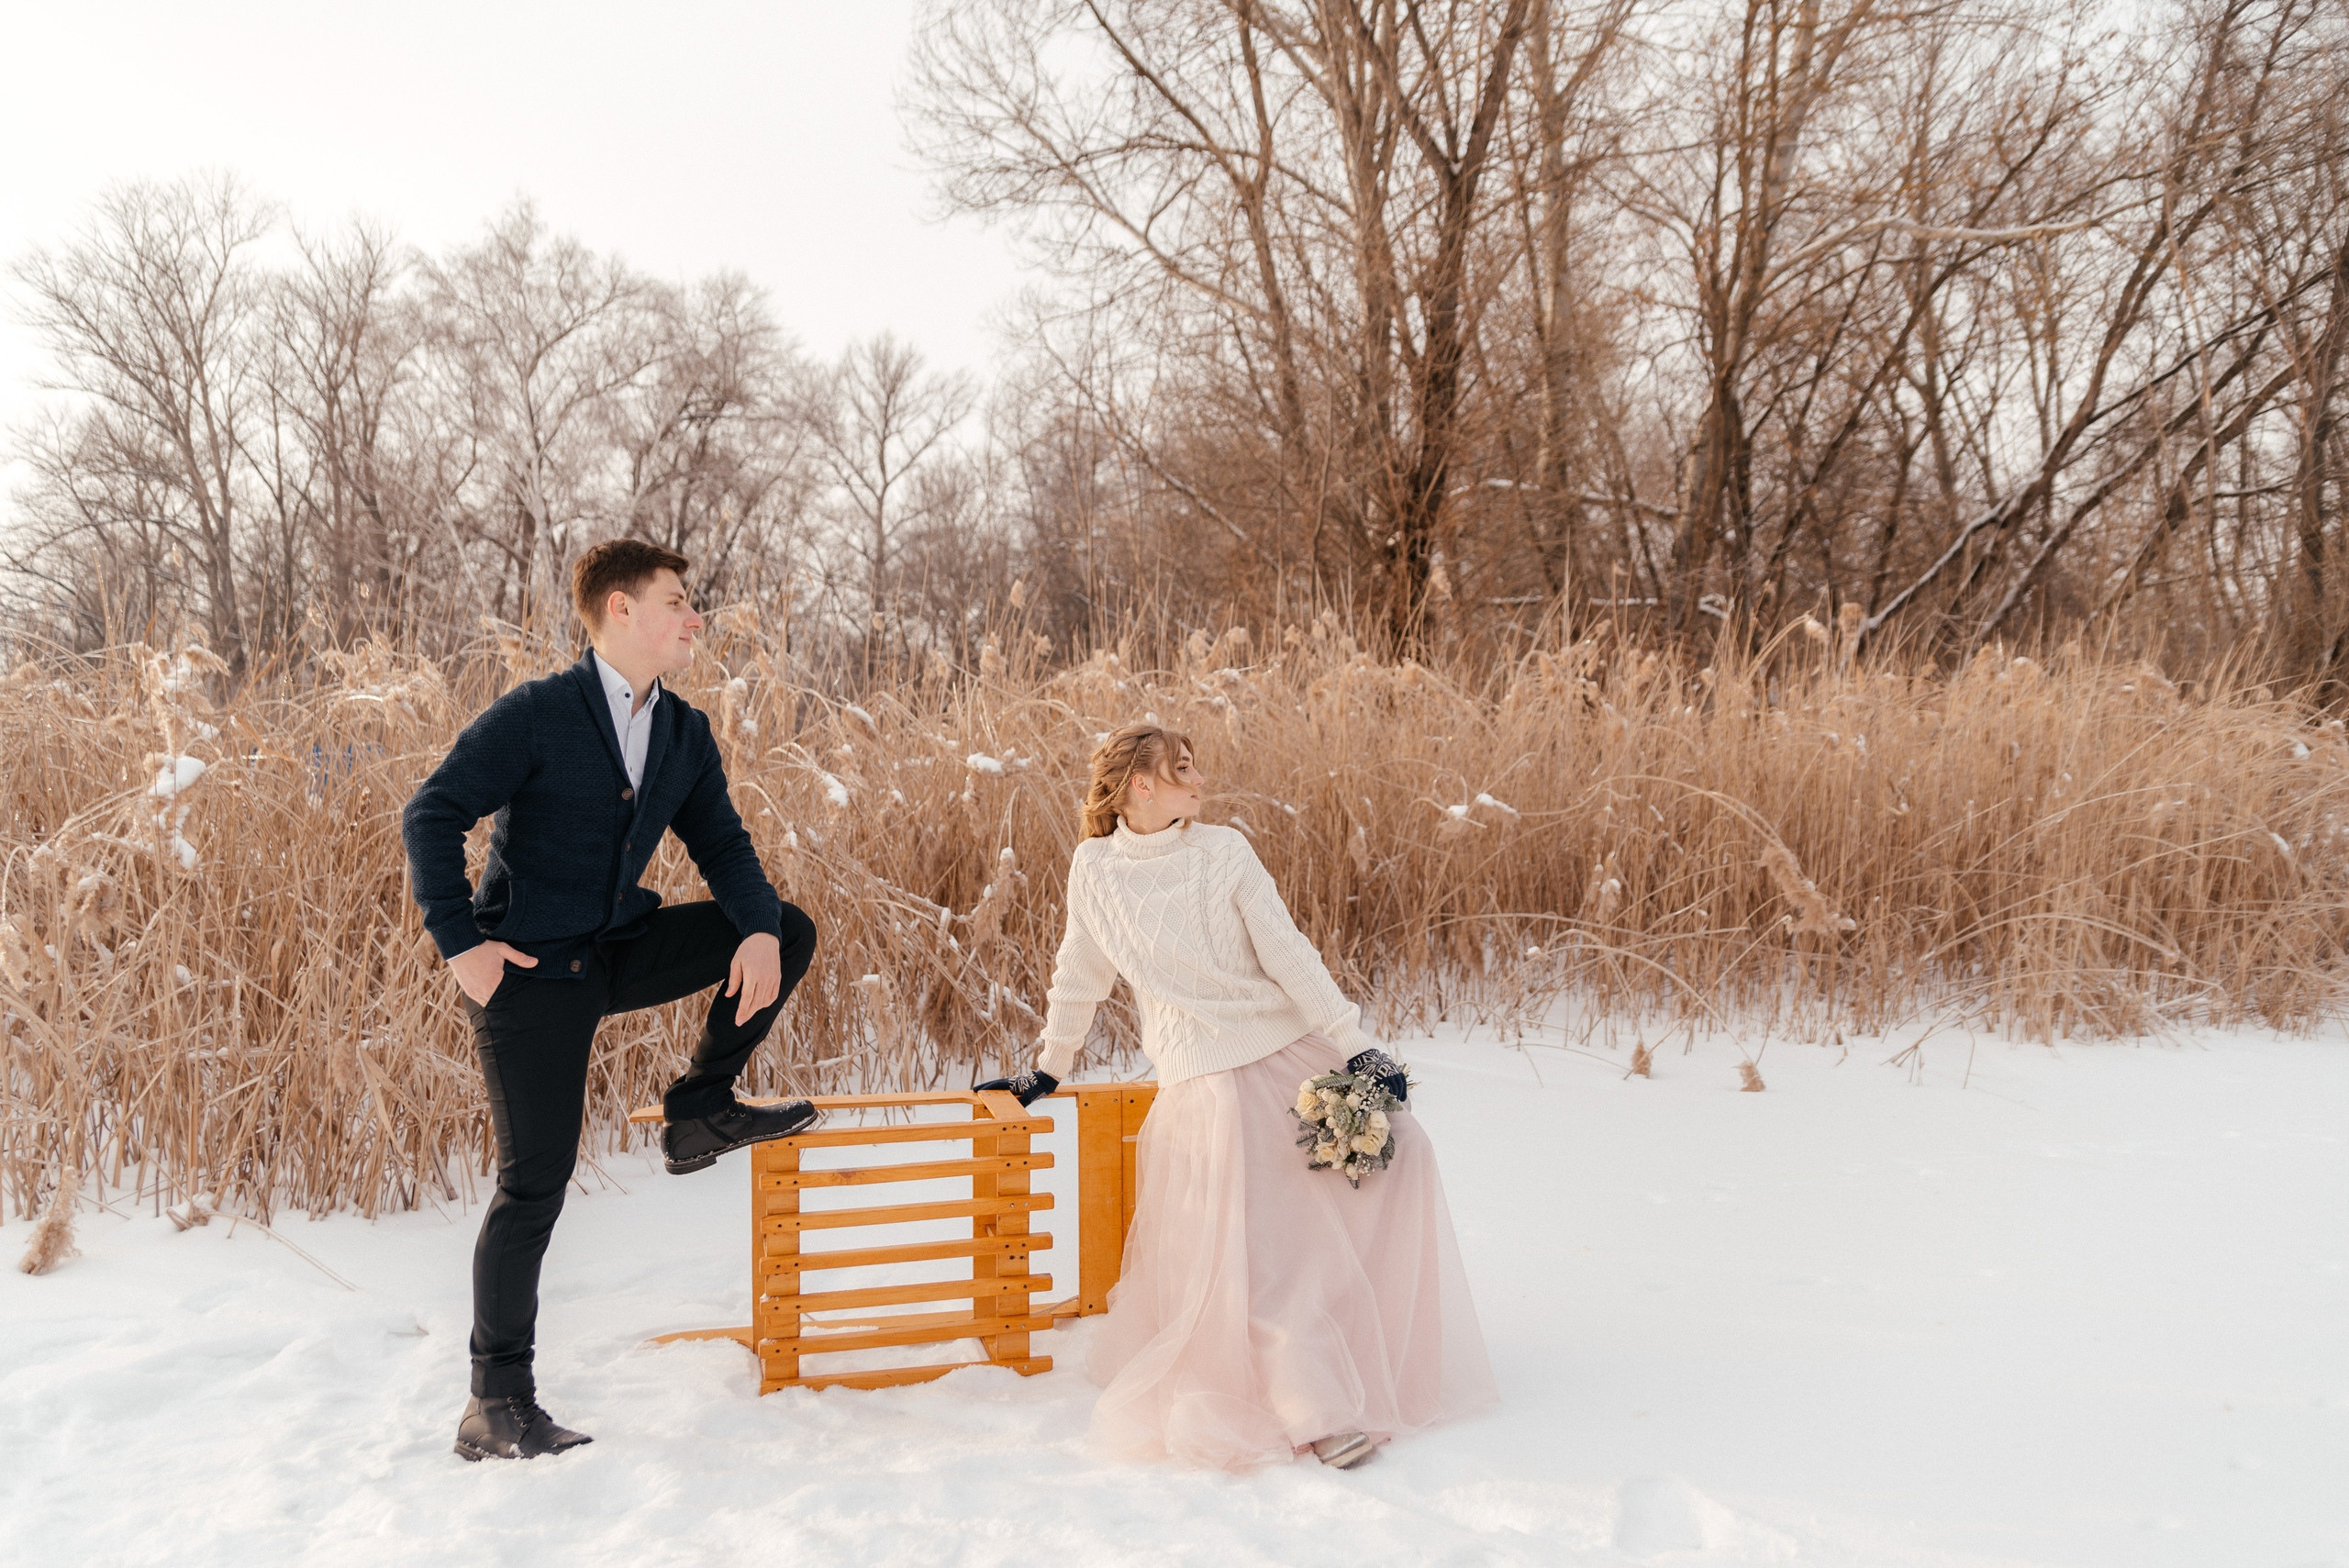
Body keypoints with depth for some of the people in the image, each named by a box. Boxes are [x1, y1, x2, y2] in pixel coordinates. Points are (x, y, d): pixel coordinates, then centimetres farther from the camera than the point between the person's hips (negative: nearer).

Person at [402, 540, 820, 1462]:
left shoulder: (685, 734, 6)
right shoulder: (536, 716, -13)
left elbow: (720, 843, 5)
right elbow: (431, 816, -14)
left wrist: (759, 929, -15)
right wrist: (460, 942, -21)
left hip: (619, 952, 6)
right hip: (527, 972, -6)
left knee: (789, 934, -3)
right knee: (536, 1182, -6)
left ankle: (701, 1111, 9)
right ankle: (498, 1402, 7)